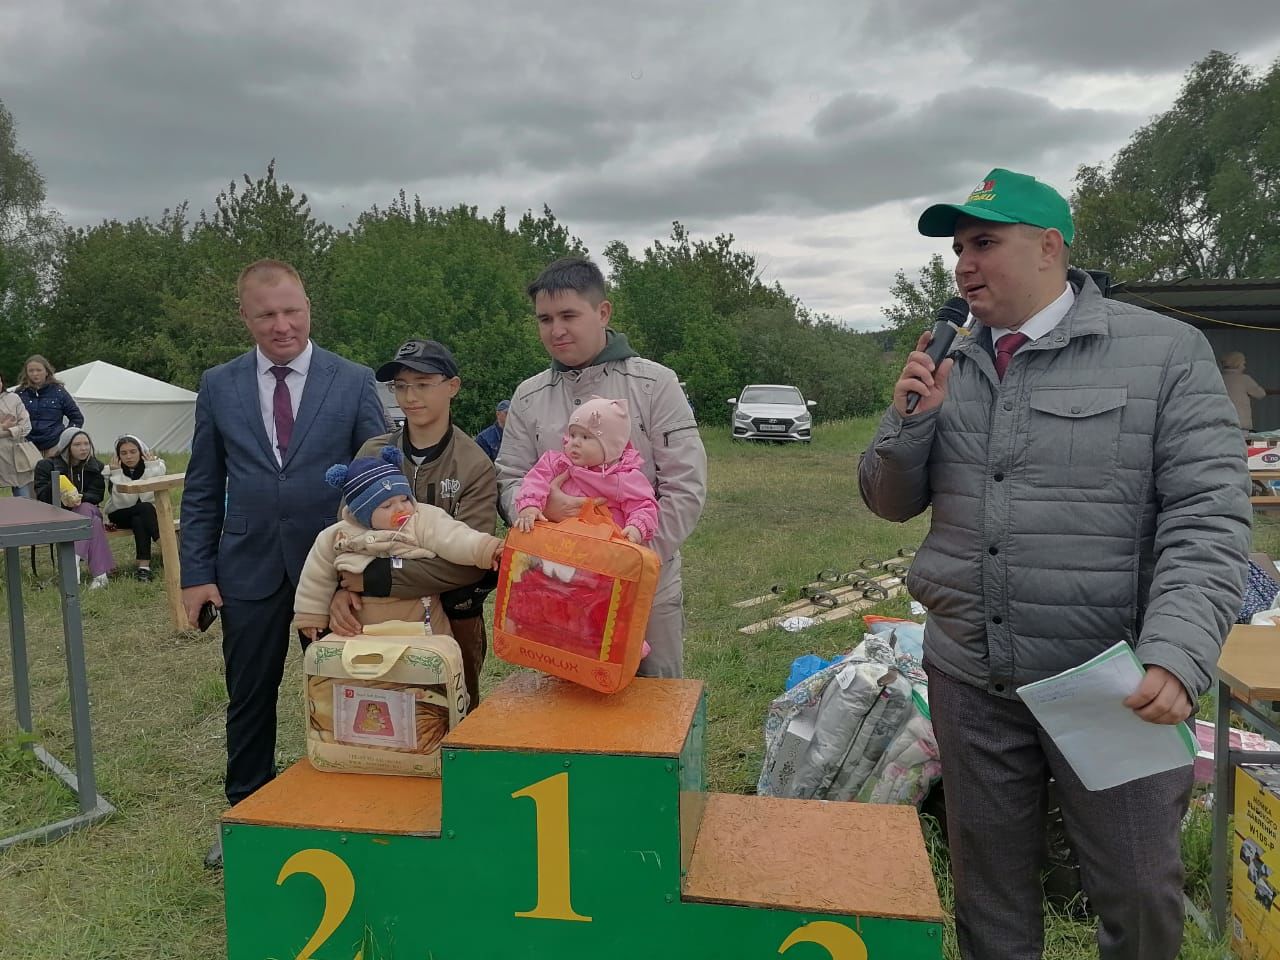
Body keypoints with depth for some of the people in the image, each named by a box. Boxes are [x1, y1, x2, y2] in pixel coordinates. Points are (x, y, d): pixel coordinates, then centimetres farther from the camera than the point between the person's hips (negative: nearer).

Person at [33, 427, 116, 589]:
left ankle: (74, 560, -43)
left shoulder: (96, 466, 6)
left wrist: (80, 498, -27)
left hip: (85, 511, 3)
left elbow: (97, 494, -5)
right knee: (93, 521, -34)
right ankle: (100, 573, -44)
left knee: (87, 509, -35)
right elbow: (42, 497, -10)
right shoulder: (46, 465, -1)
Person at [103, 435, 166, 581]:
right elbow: (123, 503, -24)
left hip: (147, 514, 1)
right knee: (145, 508, -32)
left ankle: (144, 566, -38)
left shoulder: (155, 465, -10)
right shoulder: (112, 471, -12)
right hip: (120, 515, -1)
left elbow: (157, 497, -24)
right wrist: (117, 475, -28)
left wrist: (153, 468, -27)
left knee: (138, 521, -34)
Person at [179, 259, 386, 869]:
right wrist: (196, 573, 0)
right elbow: (202, 491, 6)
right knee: (248, 700, 13)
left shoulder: (354, 382, -3)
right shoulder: (218, 387, 3)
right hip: (250, 570, 2)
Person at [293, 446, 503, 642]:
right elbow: (318, 578, 10)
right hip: (363, 636, 2)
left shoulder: (426, 521, -13)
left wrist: (488, 549, -46)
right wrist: (311, 616, 14)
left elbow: (454, 539, -29)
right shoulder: (338, 537, -4)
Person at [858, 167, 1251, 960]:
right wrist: (909, 424, -8)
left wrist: (1176, 657, -24)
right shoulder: (948, 368, 7)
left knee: (1140, 889, 12)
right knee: (989, 881, 18)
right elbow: (892, 502, 11)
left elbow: (1208, 521, -11)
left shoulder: (1167, 352, -6)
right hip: (970, 677, 4)